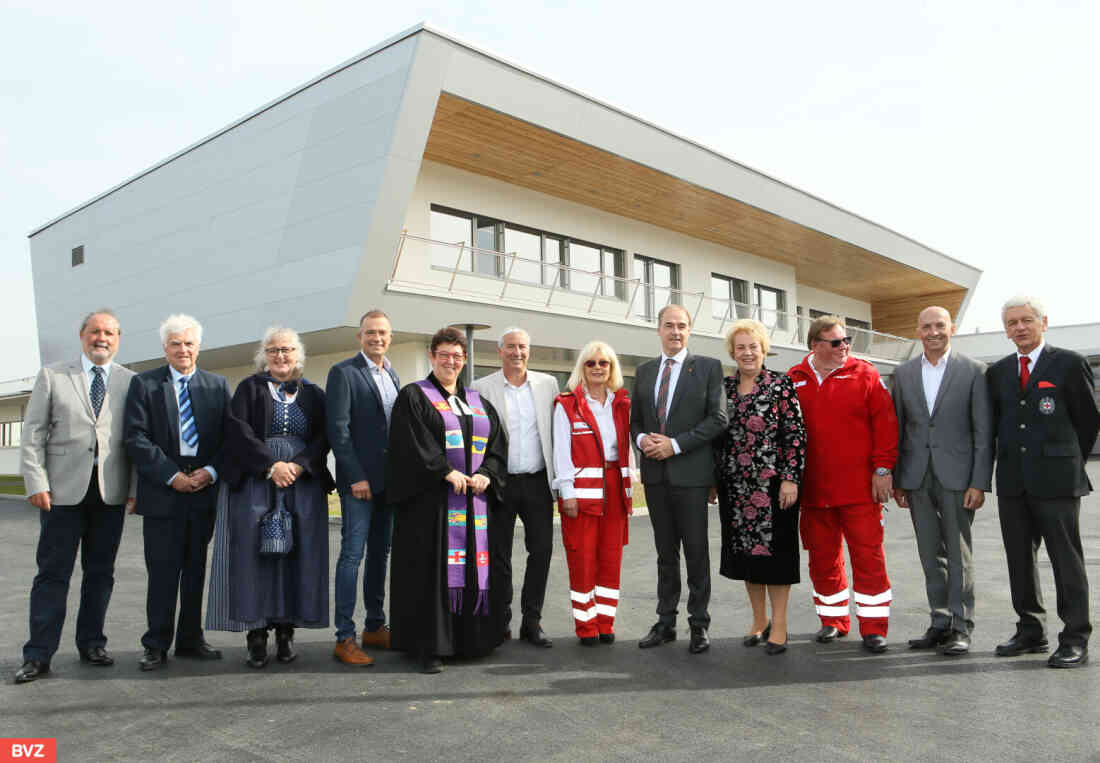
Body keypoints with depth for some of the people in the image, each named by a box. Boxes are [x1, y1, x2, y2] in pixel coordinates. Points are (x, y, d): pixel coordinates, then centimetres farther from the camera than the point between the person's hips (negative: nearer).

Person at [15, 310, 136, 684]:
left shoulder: (131, 382, 9)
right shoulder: (52, 376, 7)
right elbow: (32, 434, 3)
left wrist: (136, 488, -1)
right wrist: (36, 483, -6)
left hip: (111, 492, 2)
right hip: (63, 489, -1)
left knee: (100, 572, 10)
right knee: (53, 572, 2)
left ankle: (91, 643, 22)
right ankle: (38, 654, 11)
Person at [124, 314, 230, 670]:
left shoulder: (218, 385, 10)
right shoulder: (144, 384, 4)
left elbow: (229, 437, 7)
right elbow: (136, 438, -4)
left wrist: (210, 471, -8)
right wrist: (172, 476, -12)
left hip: (205, 491, 3)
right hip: (162, 494, -2)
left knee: (196, 568, 10)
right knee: (162, 571, 0)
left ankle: (191, 639, 21)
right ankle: (157, 645, 11)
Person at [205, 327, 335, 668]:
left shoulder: (313, 394, 12)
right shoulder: (249, 388, 7)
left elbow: (323, 436, 2)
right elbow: (238, 431, -5)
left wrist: (298, 465, -14)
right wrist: (271, 465, -17)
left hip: (303, 484, 2)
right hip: (254, 483, -2)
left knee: (297, 555, 0)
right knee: (255, 554, -4)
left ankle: (286, 630, 8)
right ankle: (256, 633, 3)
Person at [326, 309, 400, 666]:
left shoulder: (393, 375, 16)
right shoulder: (343, 372, -6)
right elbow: (338, 429, -12)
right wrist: (356, 476, -16)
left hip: (388, 480, 7)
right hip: (359, 478, -7)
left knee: (380, 552, 13)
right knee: (353, 553, -6)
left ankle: (375, 627, 23)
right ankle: (345, 637, 0)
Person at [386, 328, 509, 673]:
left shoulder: (478, 402, 17)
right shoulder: (414, 396, 2)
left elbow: (498, 443, 10)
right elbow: (413, 444, -11)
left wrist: (486, 474, -8)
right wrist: (447, 472, -18)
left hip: (476, 501, 5)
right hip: (432, 499, -5)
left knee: (476, 565, 6)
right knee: (434, 568, -5)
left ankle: (472, 638, 18)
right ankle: (431, 647, 3)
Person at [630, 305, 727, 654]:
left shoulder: (708, 367, 0)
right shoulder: (644, 370, 13)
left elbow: (717, 418, -7)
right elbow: (635, 418, 17)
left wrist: (675, 444, -14)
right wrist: (641, 439, -6)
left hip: (690, 472, -4)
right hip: (655, 472, 4)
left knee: (696, 551, 4)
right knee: (665, 552, 12)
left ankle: (699, 625, 15)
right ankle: (665, 622, 21)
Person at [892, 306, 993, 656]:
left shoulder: (973, 371, -1)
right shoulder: (903, 373, 9)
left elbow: (983, 432, -3)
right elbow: (897, 429, 9)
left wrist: (980, 483, -9)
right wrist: (896, 480, 6)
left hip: (956, 476, -3)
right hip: (917, 479, 3)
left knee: (959, 554, 2)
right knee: (930, 555, 9)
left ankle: (961, 627, 12)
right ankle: (940, 623, 19)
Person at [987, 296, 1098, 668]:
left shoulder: (1069, 363, -2)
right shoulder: (998, 372, 11)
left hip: (1056, 480, -5)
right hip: (1012, 481, 5)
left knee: (1066, 559, 0)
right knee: (1019, 559, 10)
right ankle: (1031, 632, 21)